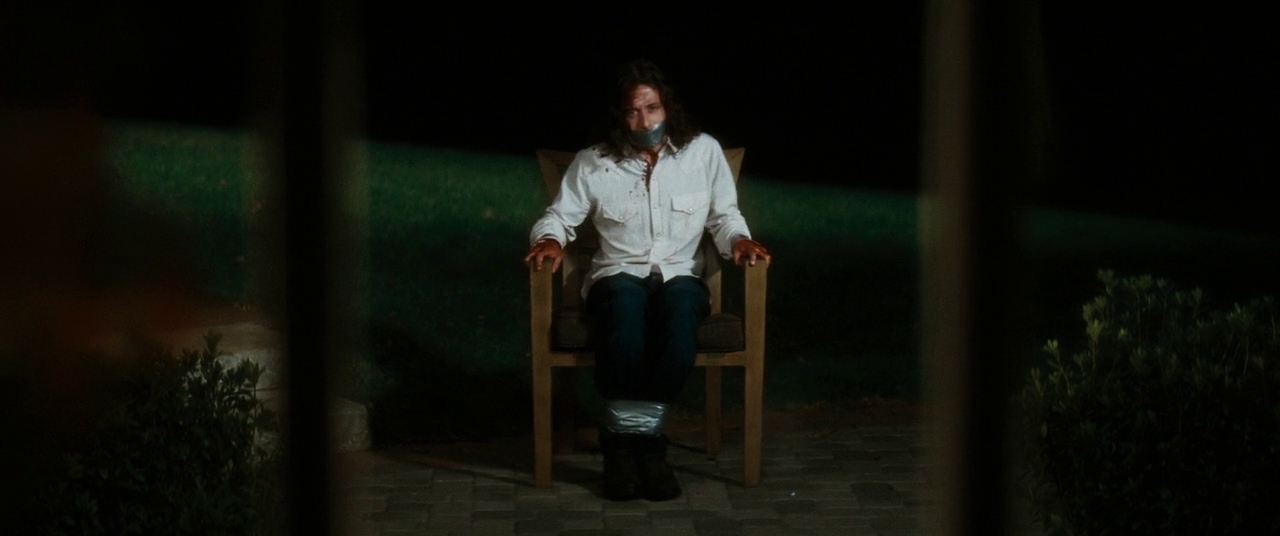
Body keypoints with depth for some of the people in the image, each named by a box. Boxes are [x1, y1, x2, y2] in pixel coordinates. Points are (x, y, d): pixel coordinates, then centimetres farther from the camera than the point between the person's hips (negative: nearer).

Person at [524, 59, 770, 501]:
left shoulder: (704, 152, 7)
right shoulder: (592, 163, 5)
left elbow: (724, 216, 11)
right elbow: (559, 216, 9)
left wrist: (740, 241, -10)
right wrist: (549, 241, -14)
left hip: (680, 276, 1)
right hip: (618, 276, -1)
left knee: (681, 303, -39)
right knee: (626, 301, -40)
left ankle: (644, 432, -32)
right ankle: (622, 438, -31)